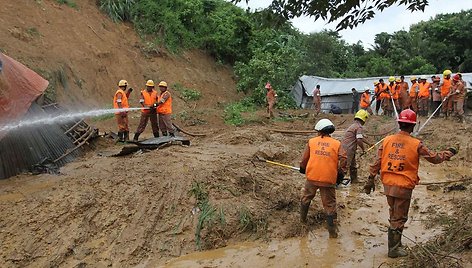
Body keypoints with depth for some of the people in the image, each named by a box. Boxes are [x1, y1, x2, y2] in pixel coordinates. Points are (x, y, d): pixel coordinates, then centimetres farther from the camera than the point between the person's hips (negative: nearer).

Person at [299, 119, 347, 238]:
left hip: (312, 177, 1)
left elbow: (304, 159, 10)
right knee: (330, 205, 7)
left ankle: (303, 219, 42)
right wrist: (340, 174, 8)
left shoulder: (311, 141, 5)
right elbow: (343, 159, -7)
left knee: (306, 198, 25)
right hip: (329, 179, -1)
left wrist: (302, 169, 28)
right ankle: (333, 232, 12)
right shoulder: (337, 144, 2)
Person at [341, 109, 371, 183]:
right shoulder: (359, 127, -13)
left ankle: (354, 180, 36)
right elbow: (359, 141, -23)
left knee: (353, 166, 23)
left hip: (343, 149, 10)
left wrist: (368, 143, 46)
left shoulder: (353, 125, 19)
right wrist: (363, 149, -5)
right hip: (348, 150, -10)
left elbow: (360, 137, 34)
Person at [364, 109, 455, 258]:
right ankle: (394, 249, 18)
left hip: (388, 184, 4)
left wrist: (371, 180, 7)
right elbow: (434, 158, 1)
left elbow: (377, 162, 0)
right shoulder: (416, 145, -11)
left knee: (393, 215, 21)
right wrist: (448, 154, 20)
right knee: (399, 218, 9)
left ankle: (395, 242, 33)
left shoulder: (387, 140, -2)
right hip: (404, 187, -4)